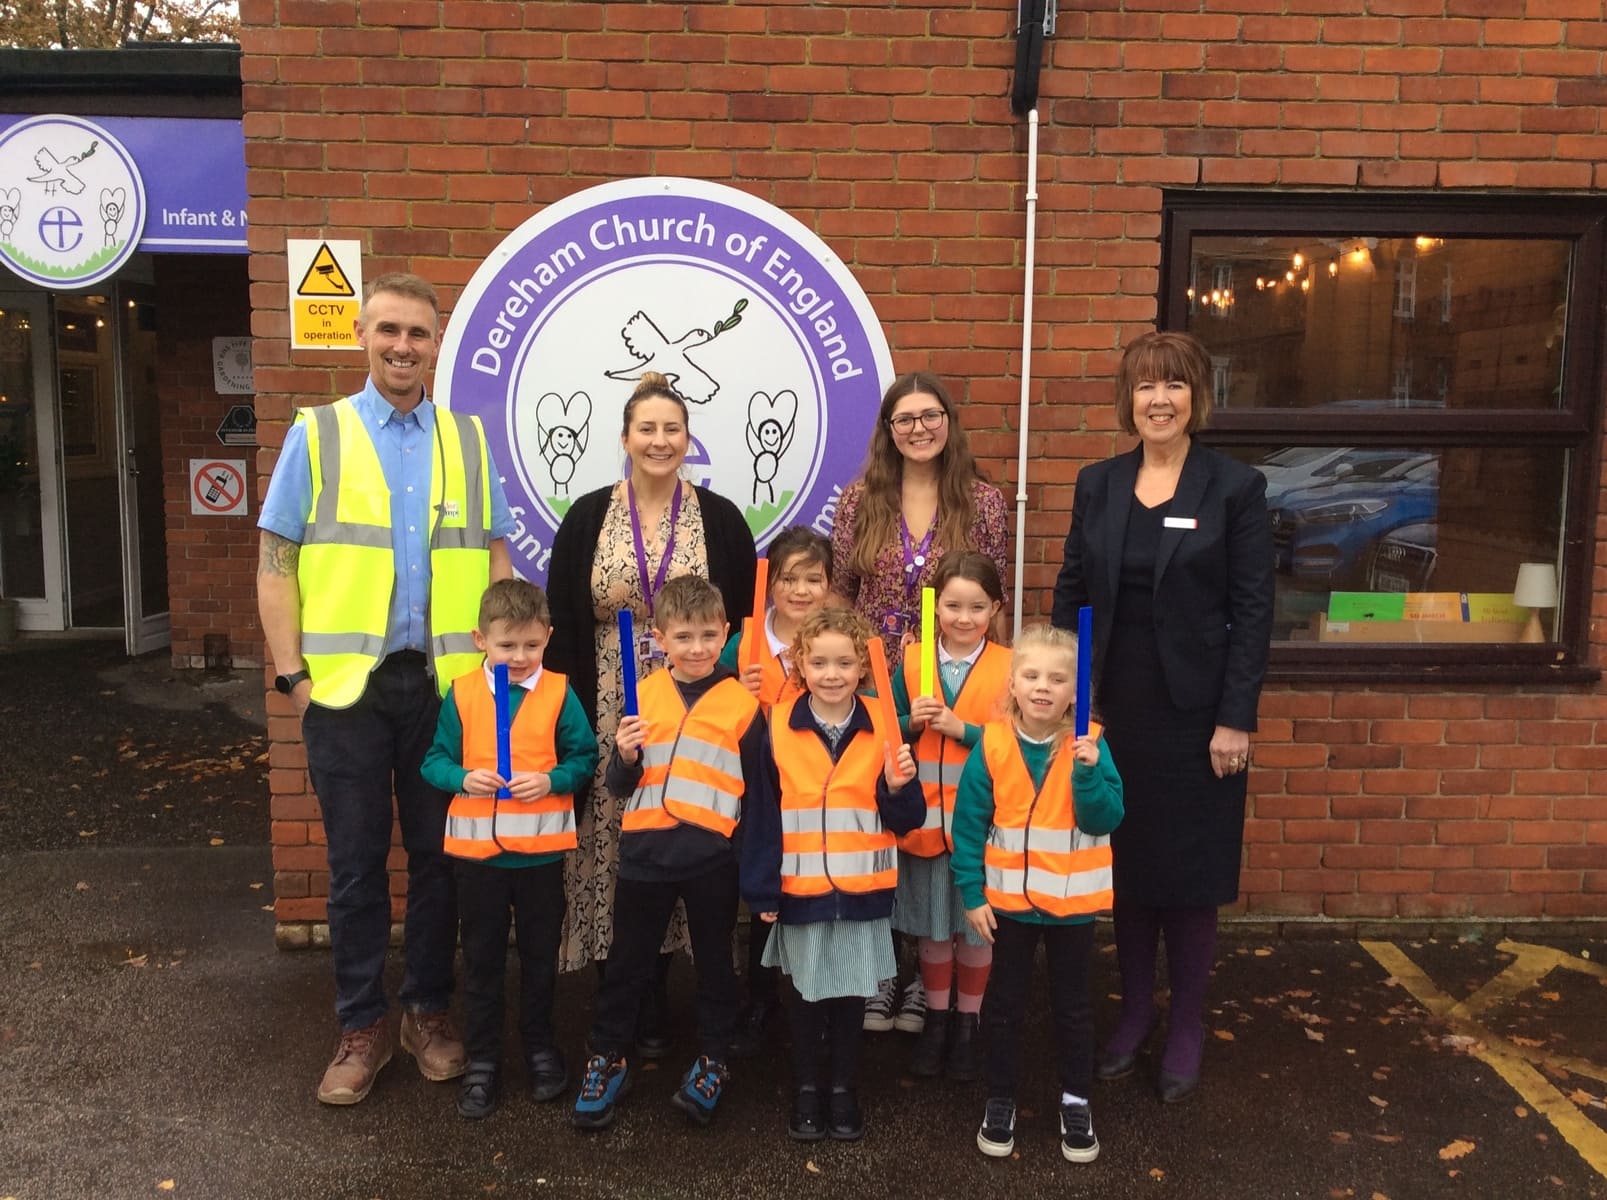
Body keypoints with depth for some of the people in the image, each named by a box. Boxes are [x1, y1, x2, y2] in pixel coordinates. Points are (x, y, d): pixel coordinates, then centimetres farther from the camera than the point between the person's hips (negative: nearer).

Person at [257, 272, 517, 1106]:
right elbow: (275, 567, 2)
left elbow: (496, 559, 10)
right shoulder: (316, 433, 3)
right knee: (355, 863, 8)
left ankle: (428, 1011, 26)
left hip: (445, 681, 1)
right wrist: (293, 675, -5)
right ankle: (361, 1024, 22)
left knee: (437, 854, 10)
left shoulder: (469, 439, 8)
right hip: (345, 683, -1)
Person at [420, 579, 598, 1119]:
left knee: (540, 955, 15)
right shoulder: (461, 694, -4)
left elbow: (585, 758, -3)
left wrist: (551, 780, -20)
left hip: (541, 848, 0)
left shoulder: (559, 693, -6)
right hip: (478, 848, 0)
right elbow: (435, 761, 0)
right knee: (482, 959, 12)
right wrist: (463, 779, -19)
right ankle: (481, 1059, 27)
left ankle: (539, 1046, 34)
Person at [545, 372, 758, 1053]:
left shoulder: (720, 519, 2)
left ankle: (652, 1011, 21)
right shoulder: (587, 518, 2)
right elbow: (561, 622, 2)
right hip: (608, 712, 0)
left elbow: (744, 621, 3)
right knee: (613, 844, 3)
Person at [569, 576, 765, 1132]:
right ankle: (608, 1058, 30)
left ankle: (712, 1061, 32)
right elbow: (620, 785, 5)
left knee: (714, 961, 14)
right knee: (627, 960, 13)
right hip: (646, 851, 2)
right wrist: (625, 757, -17)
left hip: (713, 856, -1)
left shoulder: (742, 702, -4)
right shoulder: (643, 696, 1)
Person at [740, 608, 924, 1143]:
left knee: (851, 993, 13)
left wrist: (897, 788, -21)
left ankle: (844, 1089, 32)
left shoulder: (881, 727, -5)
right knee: (805, 993, 13)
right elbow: (763, 815, -5)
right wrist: (762, 889, -5)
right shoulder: (779, 728, -7)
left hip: (862, 891, 1)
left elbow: (904, 821, -1)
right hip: (800, 890, 0)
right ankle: (805, 1090, 32)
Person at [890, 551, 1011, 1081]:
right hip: (924, 818, 2)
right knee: (931, 927, 15)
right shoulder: (912, 662, 0)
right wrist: (912, 722, -15)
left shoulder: (1008, 668, -7)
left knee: (977, 925, 12)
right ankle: (936, 1018, 33)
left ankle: (968, 1022, 31)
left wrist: (960, 728, -21)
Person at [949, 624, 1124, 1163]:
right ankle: (1000, 1100, 31)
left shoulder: (1089, 745, -11)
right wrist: (972, 893, -9)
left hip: (1072, 902, 0)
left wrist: (1088, 772, -30)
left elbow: (1105, 821, -15)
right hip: (1008, 900, 0)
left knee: (1073, 1006, 16)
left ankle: (1076, 1102, 34)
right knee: (1005, 1003, 14)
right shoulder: (992, 745, -11)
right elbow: (969, 825, -8)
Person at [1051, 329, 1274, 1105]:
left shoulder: (1236, 487, -4)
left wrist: (1236, 719, -11)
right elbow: (1070, 595, 6)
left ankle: (1187, 1028, 25)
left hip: (1196, 711, -3)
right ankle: (1134, 1012, 29)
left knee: (1189, 871, 8)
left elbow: (1253, 611, -6)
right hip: (1113, 706, 3)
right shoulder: (1097, 484, 5)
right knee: (1125, 863, 12)